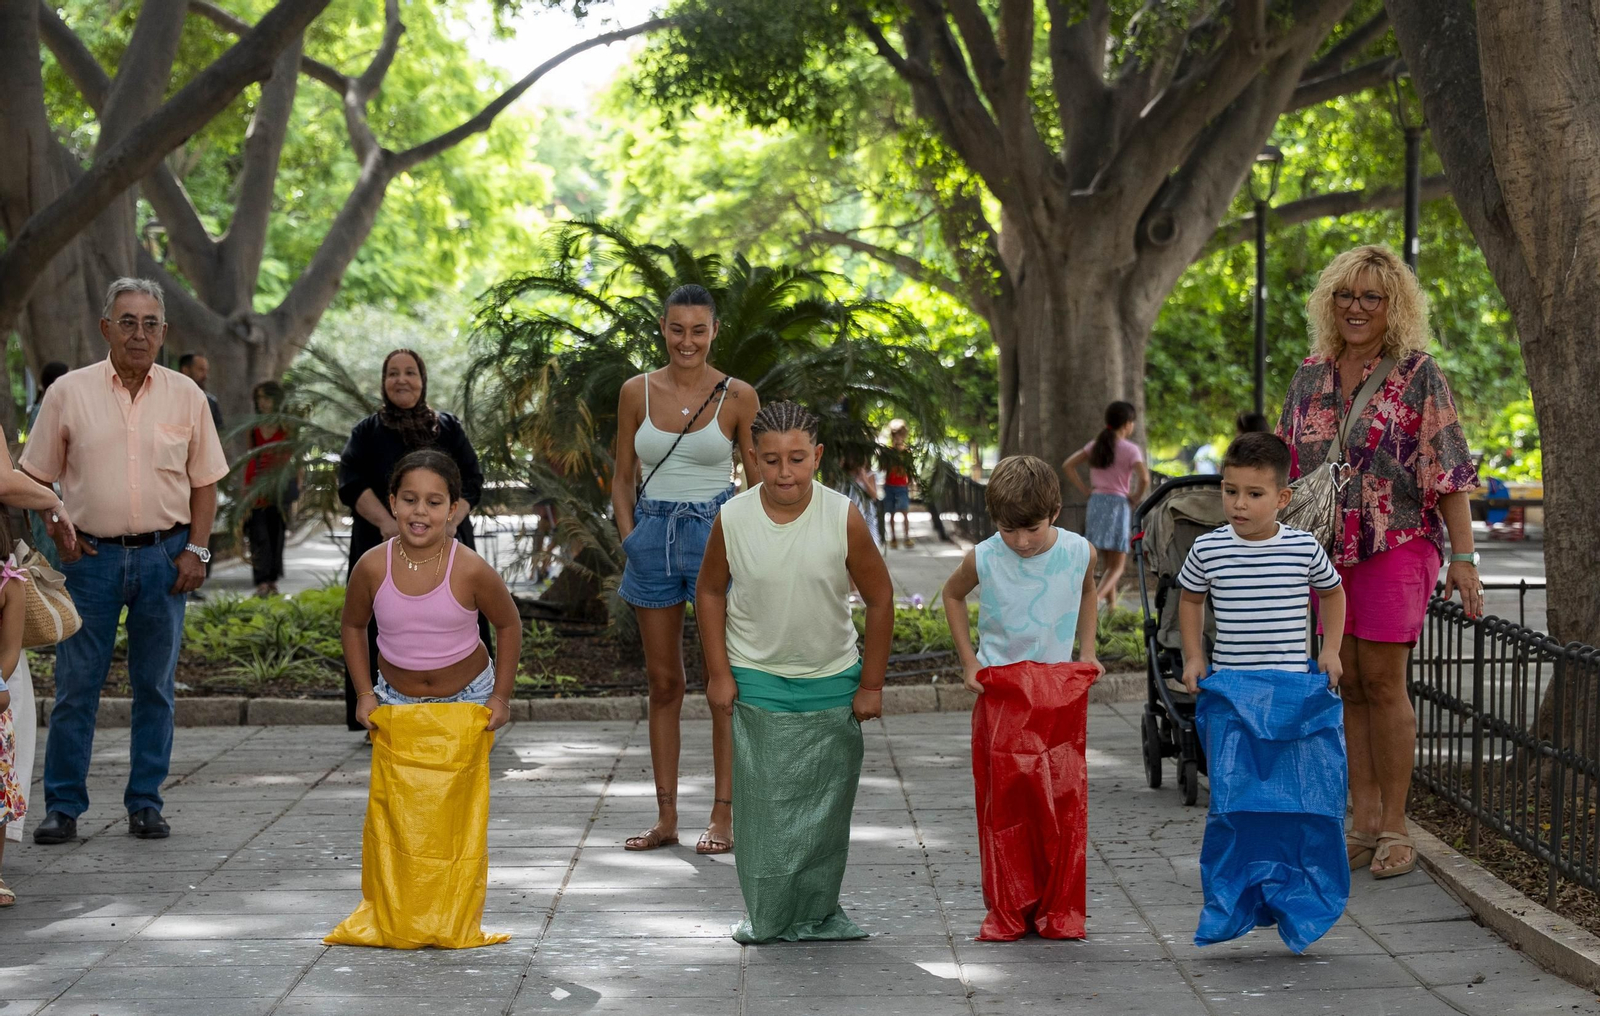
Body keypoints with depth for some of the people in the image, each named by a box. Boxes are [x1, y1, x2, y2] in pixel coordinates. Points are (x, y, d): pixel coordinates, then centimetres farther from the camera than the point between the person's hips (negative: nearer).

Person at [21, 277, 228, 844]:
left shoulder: (185, 396, 6)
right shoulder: (69, 393, 2)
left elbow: (204, 482, 10)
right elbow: (37, 477, 8)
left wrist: (196, 551, 1)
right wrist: (57, 533, -5)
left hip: (164, 557, 1)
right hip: (92, 557, -1)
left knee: (155, 686, 6)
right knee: (75, 686, 0)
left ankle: (145, 803, 15)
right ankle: (63, 806, 8)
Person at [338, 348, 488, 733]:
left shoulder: (449, 428, 12)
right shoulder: (367, 432, 10)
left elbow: (472, 481, 4)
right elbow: (352, 483, -3)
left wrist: (445, 524, -14)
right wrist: (388, 524, -18)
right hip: (383, 548, -1)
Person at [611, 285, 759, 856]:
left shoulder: (737, 396, -3)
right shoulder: (637, 392, 4)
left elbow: (758, 482, 2)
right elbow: (623, 476, 12)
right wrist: (628, 535, 0)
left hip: (715, 533, -3)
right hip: (653, 535, 3)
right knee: (663, 681, 8)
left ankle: (722, 816, 4)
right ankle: (666, 817, 13)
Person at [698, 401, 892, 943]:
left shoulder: (843, 518, -15)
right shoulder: (732, 519, -12)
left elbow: (880, 597, -4)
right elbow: (711, 591, 4)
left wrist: (871, 684, -2)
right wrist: (718, 673, 0)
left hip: (831, 684, 0)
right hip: (757, 681, 0)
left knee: (825, 805, 7)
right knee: (763, 802, -1)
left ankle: (818, 912, 20)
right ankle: (768, 916, 12)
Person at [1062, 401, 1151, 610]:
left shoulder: (1096, 445, 9)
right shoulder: (1130, 449, -7)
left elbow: (1068, 465, 7)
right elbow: (1144, 478, -20)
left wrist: (1084, 489, 7)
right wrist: (1135, 496, -3)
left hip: (1096, 502, 6)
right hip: (1118, 504, -6)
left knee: (1109, 562, 19)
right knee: (1117, 566, -1)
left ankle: (1112, 606, 20)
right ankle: (1094, 599, -23)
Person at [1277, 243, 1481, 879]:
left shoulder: (1417, 373, -3)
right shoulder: (1311, 375, 11)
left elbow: (1449, 471, -6)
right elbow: (1285, 469, 18)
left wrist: (1463, 556, -11)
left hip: (1397, 546, -5)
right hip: (1327, 551, 5)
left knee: (1383, 684, -4)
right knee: (1350, 685, 6)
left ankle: (1393, 827, 4)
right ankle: (1363, 823, 12)